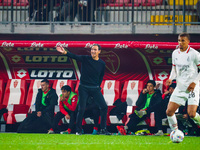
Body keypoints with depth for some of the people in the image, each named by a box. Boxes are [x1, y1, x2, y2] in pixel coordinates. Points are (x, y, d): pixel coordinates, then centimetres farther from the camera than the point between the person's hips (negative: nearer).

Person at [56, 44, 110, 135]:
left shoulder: (102, 64, 4)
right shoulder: (85, 59, -4)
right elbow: (75, 57, -19)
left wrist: (98, 87, 7)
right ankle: (78, 130, 5)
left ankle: (103, 129, 7)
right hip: (84, 88, -3)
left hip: (95, 89, 3)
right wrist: (65, 52, -36)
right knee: (81, 108, -7)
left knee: (104, 107, -4)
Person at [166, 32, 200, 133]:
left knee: (191, 114, -18)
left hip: (192, 88, -5)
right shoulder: (175, 53, 7)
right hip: (180, 88, 5)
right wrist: (171, 78, 2)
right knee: (169, 111, -4)